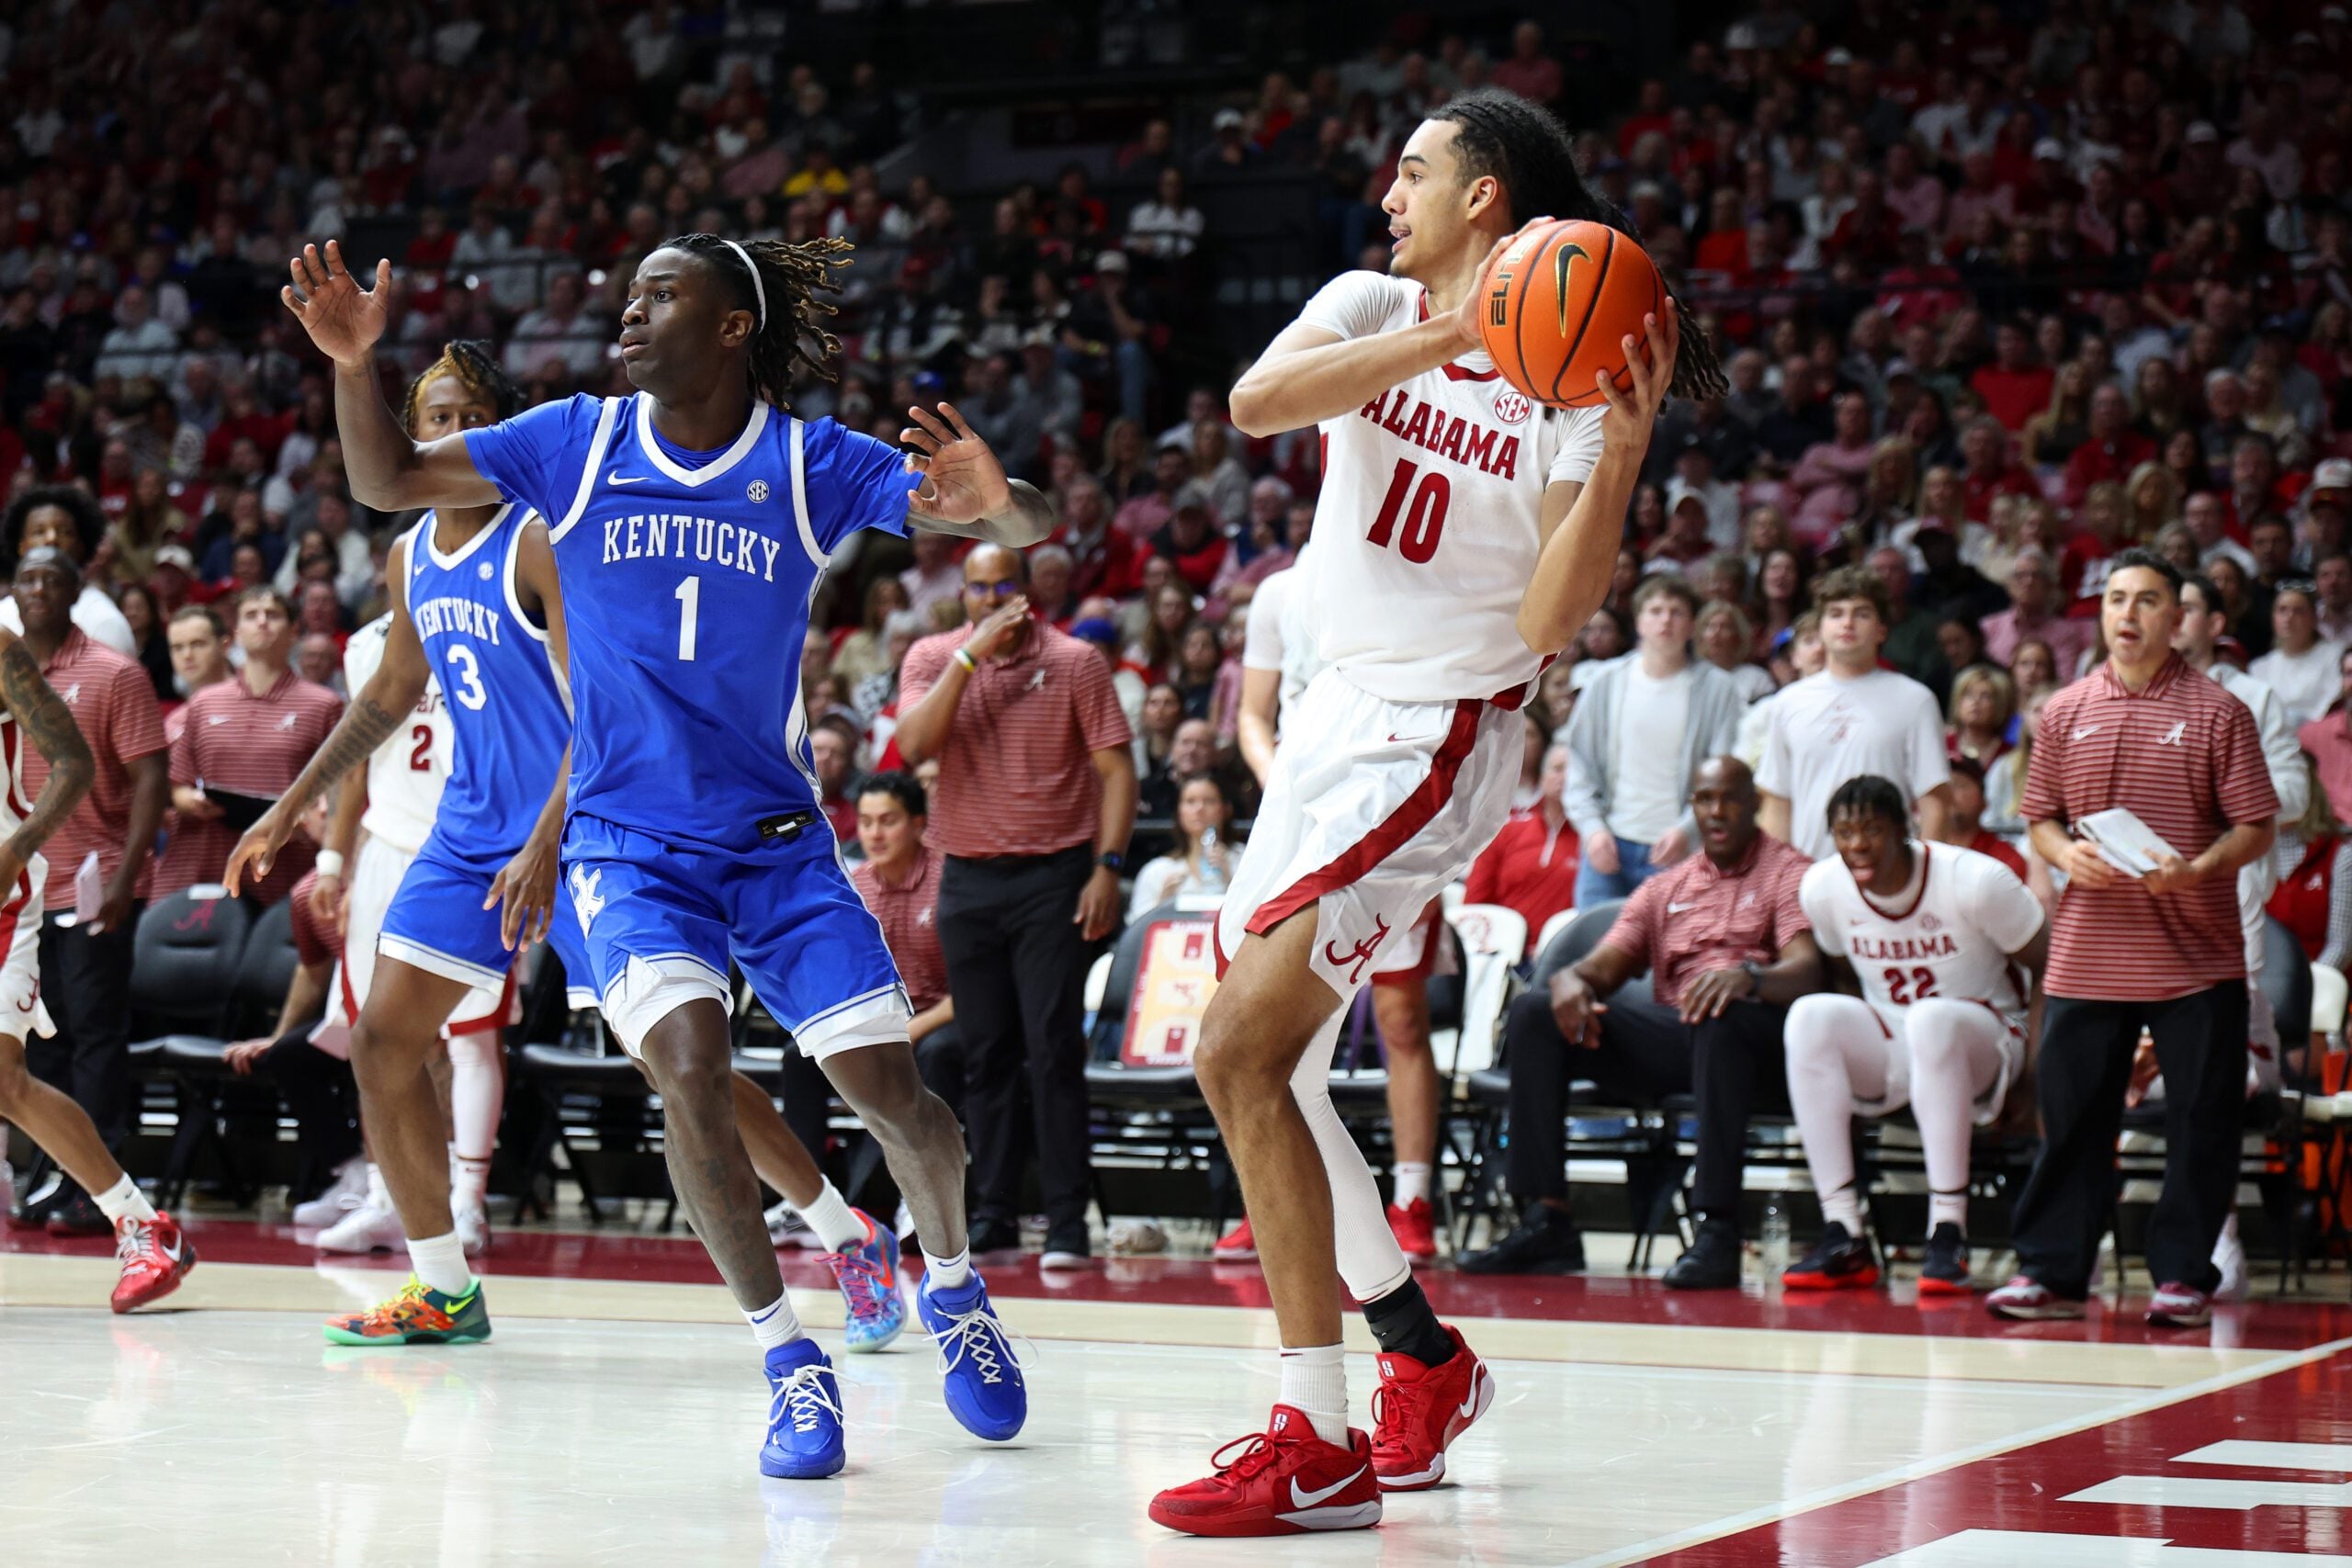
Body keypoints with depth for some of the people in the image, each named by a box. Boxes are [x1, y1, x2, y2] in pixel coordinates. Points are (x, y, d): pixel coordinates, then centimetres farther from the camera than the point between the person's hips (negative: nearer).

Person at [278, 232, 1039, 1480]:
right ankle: (787, 1357, -9)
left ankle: (952, 1286, 26)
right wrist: (355, 362, -13)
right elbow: (387, 481, 5)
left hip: (776, 838, 0)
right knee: (691, 1071, -24)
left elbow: (1026, 531, -10)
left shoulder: (814, 464, -6)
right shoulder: (579, 441, -1)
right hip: (628, 838, 0)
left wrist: (995, 500, -34)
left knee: (892, 1093, -6)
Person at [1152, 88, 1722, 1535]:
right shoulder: (1376, 306, 3)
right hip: (1334, 712, 8)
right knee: (1264, 1064, 14)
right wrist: (1455, 331, -29)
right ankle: (1425, 1363, 31)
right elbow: (1257, 401, -19)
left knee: (1240, 1049, -20)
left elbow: (1550, 624, -18)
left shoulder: (1573, 383, -11)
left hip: (1436, 743, -8)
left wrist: (1622, 455, -30)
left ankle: (1322, 1452, -18)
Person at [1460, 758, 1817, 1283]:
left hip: (1754, 1042, -5)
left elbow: (1805, 968, -8)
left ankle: (1716, 1229, -42)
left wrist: (1748, 977, -31)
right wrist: (1570, 979, -12)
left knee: (1724, 1015, -41)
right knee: (1533, 1014, -14)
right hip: (1668, 1034, 5)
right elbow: (1605, 965, 14)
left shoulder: (1788, 872, 11)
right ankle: (1545, 1222, -21)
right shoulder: (1663, 889, 26)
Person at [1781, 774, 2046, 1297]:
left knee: (1933, 1018, -38)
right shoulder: (1822, 888, -4)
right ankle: (1844, 1238, -28)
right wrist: (1853, 1049, -2)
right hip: (1887, 1055, 4)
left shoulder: (1974, 881, -17)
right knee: (1810, 1015, -26)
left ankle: (1948, 1234, -37)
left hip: (1983, 1046, -4)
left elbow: (2050, 970, -10)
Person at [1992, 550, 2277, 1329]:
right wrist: (2065, 854, -8)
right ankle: (2051, 1272, 11)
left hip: (2195, 957, -2)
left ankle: (2183, 1277, 9)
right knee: (2071, 1117, 4)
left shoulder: (2217, 712, 0)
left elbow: (2254, 827, -2)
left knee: (2199, 1123, 0)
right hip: (2086, 956, 2)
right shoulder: (2066, 712, 9)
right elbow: (2040, 816, 13)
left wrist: (2196, 869, -19)